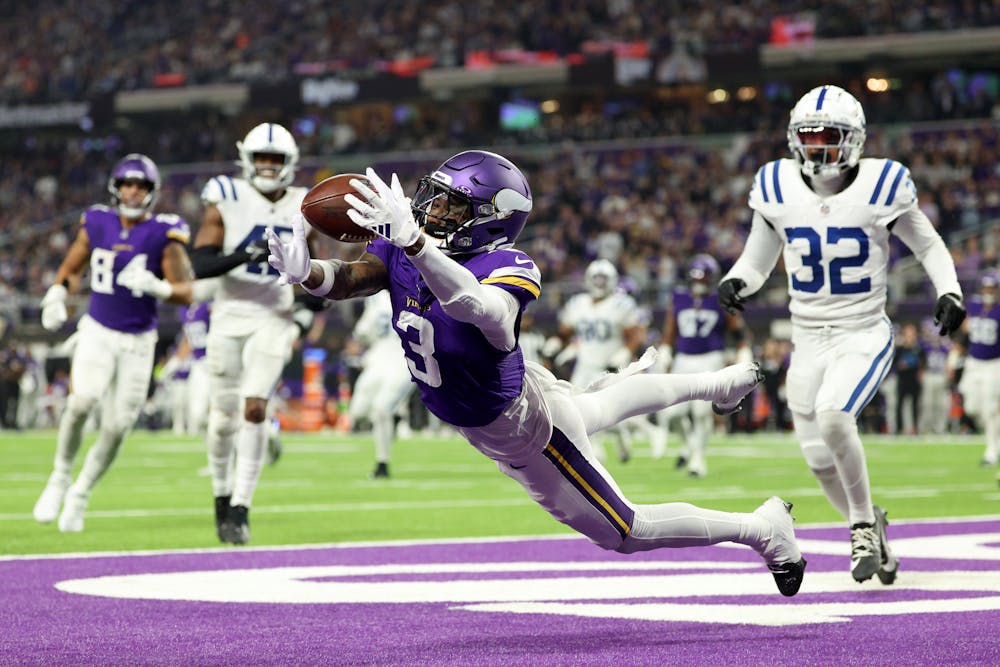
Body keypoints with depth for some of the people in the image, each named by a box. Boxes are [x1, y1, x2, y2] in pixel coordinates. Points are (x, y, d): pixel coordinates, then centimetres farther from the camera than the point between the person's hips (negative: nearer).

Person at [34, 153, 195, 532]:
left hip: (138, 341, 0)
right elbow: (71, 267, 18)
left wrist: (156, 287, -26)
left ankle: (80, 494, 22)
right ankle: (60, 478, -5)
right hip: (97, 332, 0)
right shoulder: (97, 225, 1)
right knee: (81, 402, -25)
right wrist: (55, 296, 2)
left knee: (117, 427, 0)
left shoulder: (163, 234, -8)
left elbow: (186, 292, -8)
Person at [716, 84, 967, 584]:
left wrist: (949, 291, -13)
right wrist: (734, 282, -13)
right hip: (808, 341, 4)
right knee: (821, 460, 7)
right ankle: (869, 529, 35)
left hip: (865, 335, -4)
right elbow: (757, 262, 8)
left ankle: (863, 524, -8)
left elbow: (928, 245, 3)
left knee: (831, 414, -29)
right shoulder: (777, 190, -2)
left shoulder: (880, 186, -10)